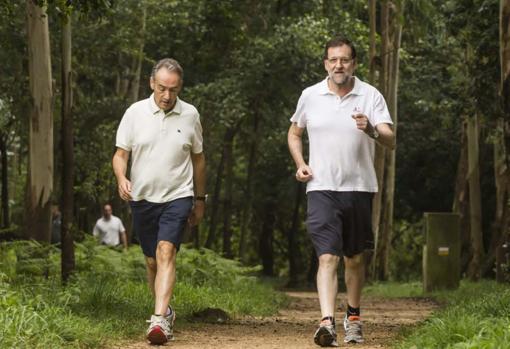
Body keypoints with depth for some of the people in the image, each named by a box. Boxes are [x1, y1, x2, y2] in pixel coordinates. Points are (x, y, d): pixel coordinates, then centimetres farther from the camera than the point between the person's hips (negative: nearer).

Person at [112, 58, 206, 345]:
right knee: (152, 261, 11)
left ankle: (159, 319, -30)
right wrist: (121, 178, -20)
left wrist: (200, 199, 17)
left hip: (177, 196, -2)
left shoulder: (190, 115, 1)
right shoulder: (135, 113, -1)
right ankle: (167, 312, 31)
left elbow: (198, 158, 13)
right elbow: (121, 153, 1)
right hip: (142, 198, 2)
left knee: (166, 253, -20)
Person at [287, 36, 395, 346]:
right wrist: (300, 163, 3)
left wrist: (372, 130, -31)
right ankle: (327, 322, -26)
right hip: (322, 188, -1)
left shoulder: (371, 96, -1)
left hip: (360, 187, 1)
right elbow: (294, 133, 20)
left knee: (355, 258, 13)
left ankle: (354, 318, 31)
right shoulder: (310, 96, 4)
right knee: (328, 257, -14)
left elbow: (391, 141, -10)